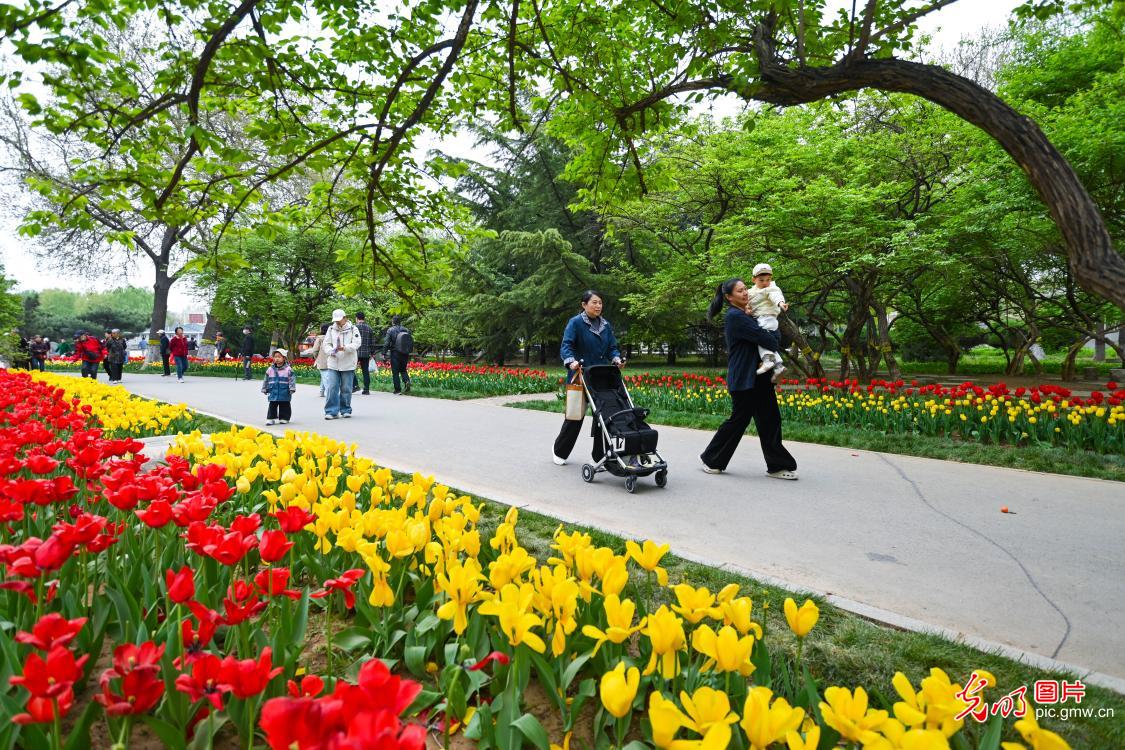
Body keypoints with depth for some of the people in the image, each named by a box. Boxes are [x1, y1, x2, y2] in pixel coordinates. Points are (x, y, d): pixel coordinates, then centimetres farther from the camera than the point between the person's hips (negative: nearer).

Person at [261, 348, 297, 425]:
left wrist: (292, 388, -13)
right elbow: (266, 380, 14)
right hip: (273, 393, 3)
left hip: (284, 393, -2)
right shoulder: (270, 369, 6)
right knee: (272, 406, 4)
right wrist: (265, 389, 15)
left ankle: (284, 418, 16)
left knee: (284, 406, 6)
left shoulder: (288, 369, -5)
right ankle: (270, 418, 8)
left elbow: (292, 379, -6)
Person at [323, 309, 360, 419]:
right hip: (333, 364, 2)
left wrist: (344, 348, -25)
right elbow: (326, 343, 9)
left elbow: (356, 344, -9)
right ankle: (331, 411, 3)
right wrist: (331, 351, -13)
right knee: (331, 388, -4)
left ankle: (345, 410, 19)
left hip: (348, 364, -2)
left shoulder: (353, 329, 2)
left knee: (346, 389, 5)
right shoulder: (331, 329, 10)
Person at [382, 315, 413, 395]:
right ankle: (407, 381, -9)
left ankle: (398, 390, 4)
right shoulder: (407, 330, 5)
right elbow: (411, 343, 8)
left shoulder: (390, 330, -7)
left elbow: (386, 343, -10)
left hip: (395, 354, -4)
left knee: (395, 372, 4)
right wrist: (409, 356, 16)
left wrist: (384, 353, -1)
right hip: (405, 354, 4)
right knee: (403, 370, 18)